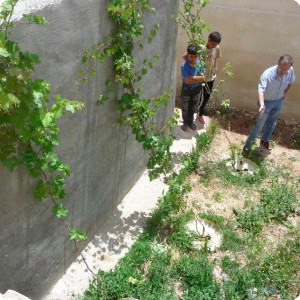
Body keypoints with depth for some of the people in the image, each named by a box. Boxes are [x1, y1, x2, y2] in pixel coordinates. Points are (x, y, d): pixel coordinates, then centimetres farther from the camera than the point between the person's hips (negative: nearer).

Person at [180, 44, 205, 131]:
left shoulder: (200, 63, -12)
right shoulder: (184, 66, -24)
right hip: (186, 89, -3)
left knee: (193, 107, 17)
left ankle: (191, 121, 37)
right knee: (185, 107, 9)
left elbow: (203, 78, -14)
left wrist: (193, 77, -24)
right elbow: (187, 81, -25)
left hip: (196, 89, 3)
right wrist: (198, 79, -19)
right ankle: (185, 122, 29)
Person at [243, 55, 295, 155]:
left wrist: (285, 92, 6)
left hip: (279, 101, 5)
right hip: (266, 102, -5)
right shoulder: (268, 74, -35)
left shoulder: (291, 71, -18)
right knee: (259, 126, 0)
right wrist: (262, 105, -61)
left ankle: (265, 140, 47)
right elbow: (261, 89, -47)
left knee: (272, 123, 23)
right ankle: (247, 146, 15)